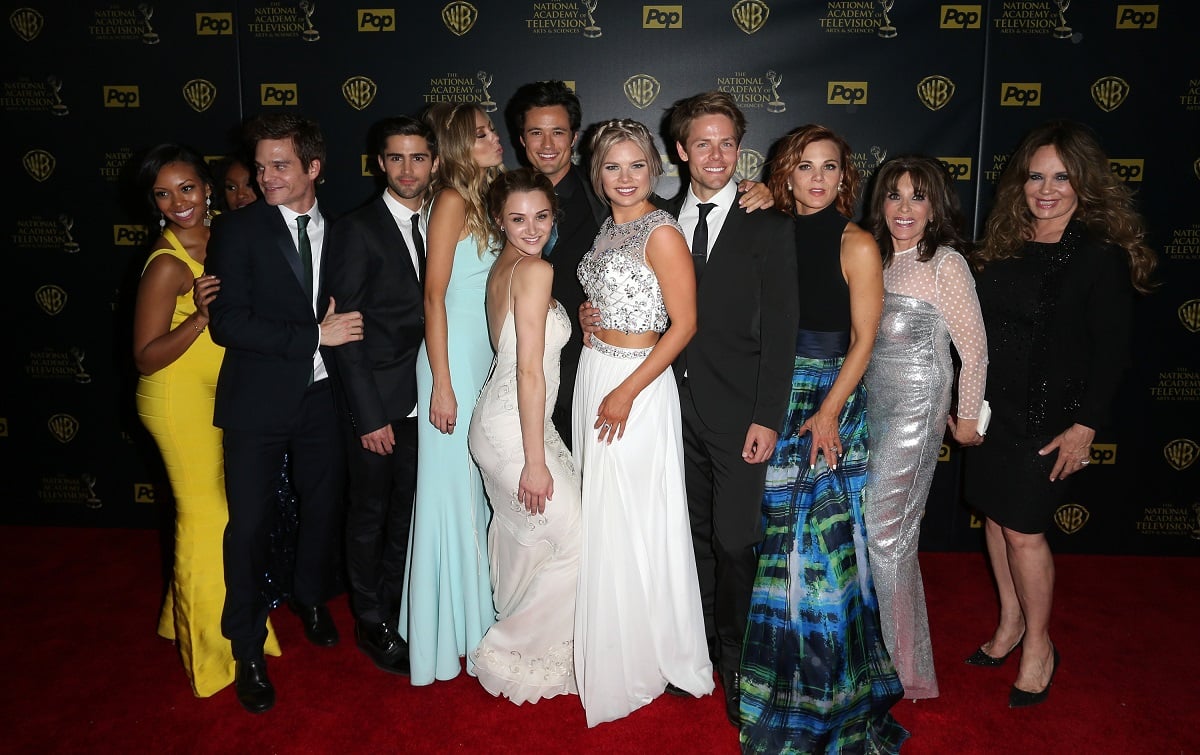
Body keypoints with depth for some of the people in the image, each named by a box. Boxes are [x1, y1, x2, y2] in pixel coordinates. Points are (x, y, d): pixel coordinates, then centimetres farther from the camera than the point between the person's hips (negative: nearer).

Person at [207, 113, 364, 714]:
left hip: (321, 394, 4)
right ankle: (248, 650, 21)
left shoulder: (335, 231, 5)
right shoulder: (237, 230, -7)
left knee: (323, 506, 17)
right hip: (258, 399, -3)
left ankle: (311, 598, 45)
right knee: (250, 523, 3)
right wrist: (315, 335, -19)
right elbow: (228, 324, -16)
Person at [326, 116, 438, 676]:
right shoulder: (357, 229, -10)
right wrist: (369, 414, -16)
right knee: (370, 513, 9)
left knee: (407, 507, 16)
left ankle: (397, 604, 36)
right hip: (377, 401, -5)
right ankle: (372, 622, 28)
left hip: (423, 399, 5)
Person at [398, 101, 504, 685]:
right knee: (451, 489, 1)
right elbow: (434, 296, -14)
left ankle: (475, 610, 31)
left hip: (487, 361, 8)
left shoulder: (485, 200, 13)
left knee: (478, 487, 15)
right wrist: (442, 384, -17)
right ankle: (446, 631, 16)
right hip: (454, 360, -8)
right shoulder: (452, 201, -10)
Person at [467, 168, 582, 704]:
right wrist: (535, 460, -19)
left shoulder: (501, 267, 10)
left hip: (495, 422, 9)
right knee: (575, 542, 1)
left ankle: (512, 644, 37)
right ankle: (507, 653, 15)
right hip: (517, 429, -9)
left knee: (520, 534, 20)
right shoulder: (535, 270, -17)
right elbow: (530, 371, -20)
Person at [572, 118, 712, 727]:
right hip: (592, 375, 8)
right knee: (602, 518, 15)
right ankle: (612, 651, 32)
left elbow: (684, 323, -17)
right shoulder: (606, 229, 11)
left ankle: (647, 657, 22)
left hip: (636, 384, -8)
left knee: (632, 521, 2)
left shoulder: (662, 233, -13)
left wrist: (626, 393, -20)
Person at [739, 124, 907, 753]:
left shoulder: (856, 245, -4)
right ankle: (783, 674, 30)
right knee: (782, 543, 11)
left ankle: (827, 691, 17)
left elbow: (862, 339, -7)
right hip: (776, 399, 4)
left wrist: (829, 411, -14)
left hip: (830, 402, -4)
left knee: (824, 544, -1)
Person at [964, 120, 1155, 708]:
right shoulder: (1005, 245, 5)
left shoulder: (1101, 256, -11)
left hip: (1047, 417, -6)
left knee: (1023, 528, -1)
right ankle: (1010, 623, 32)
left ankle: (1038, 646, 20)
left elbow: (1111, 351, -11)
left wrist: (1085, 426, -15)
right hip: (990, 409, 6)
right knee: (995, 515, 13)